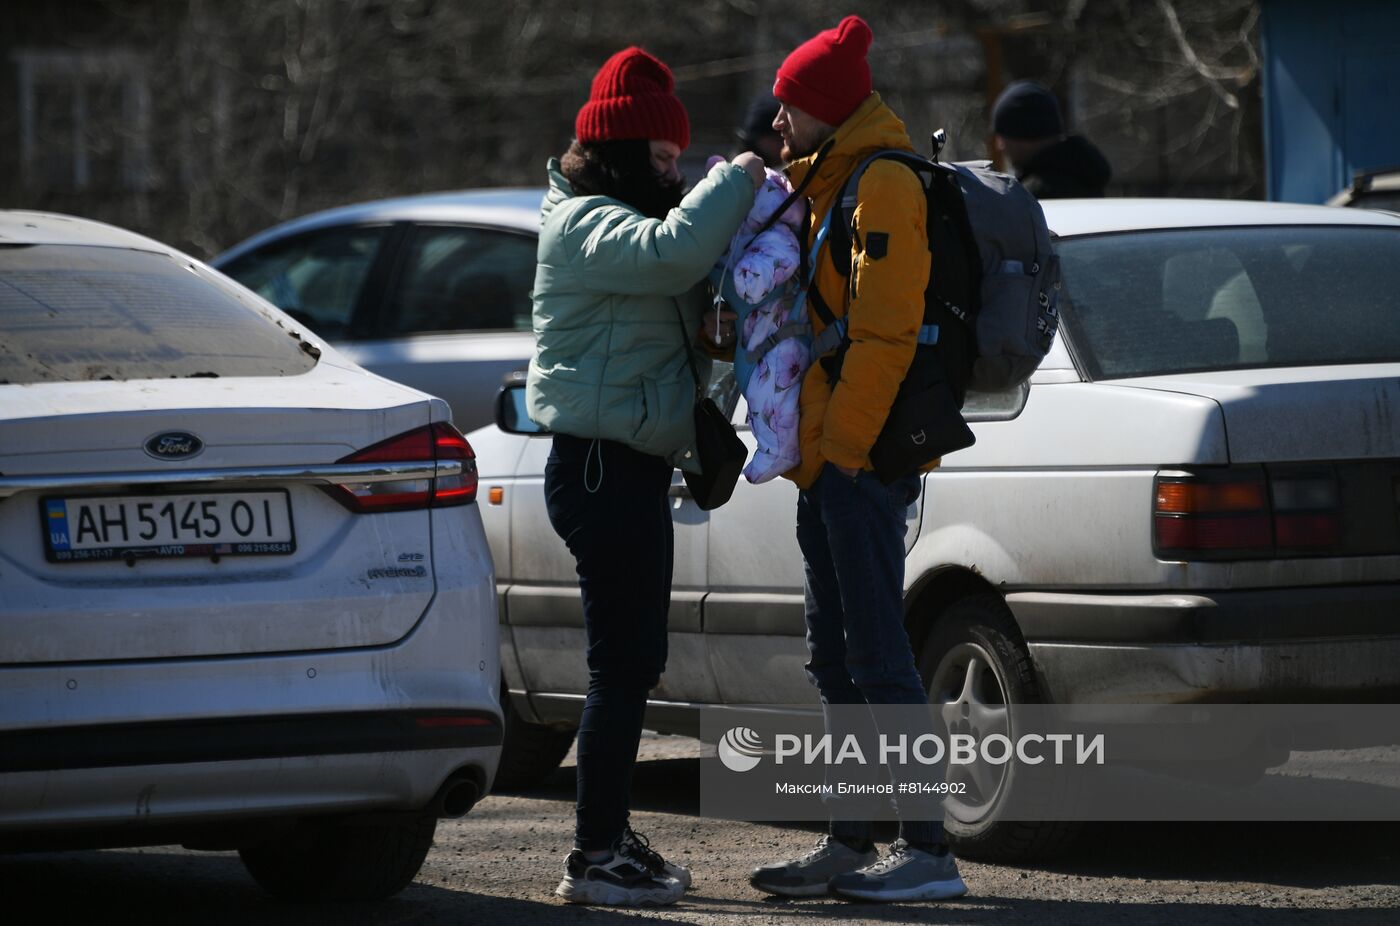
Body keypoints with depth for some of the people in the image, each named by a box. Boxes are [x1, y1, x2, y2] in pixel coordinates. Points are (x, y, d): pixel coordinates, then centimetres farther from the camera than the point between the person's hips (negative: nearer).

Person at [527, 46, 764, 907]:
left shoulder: (618, 222, 21)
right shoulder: (585, 225, -13)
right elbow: (674, 251, -32)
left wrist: (723, 322, -2)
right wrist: (737, 180, -20)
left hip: (629, 471, 11)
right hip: (604, 470, -11)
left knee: (634, 665, 15)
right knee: (624, 666, -11)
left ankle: (610, 838, 23)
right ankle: (596, 857, -9)